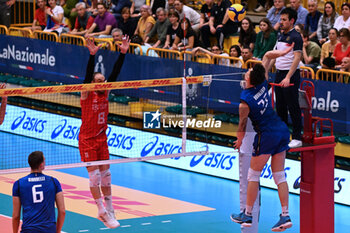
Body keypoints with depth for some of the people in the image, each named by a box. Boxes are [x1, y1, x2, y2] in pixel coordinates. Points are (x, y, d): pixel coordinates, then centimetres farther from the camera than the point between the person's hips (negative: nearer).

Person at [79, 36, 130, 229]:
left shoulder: (106, 91, 2)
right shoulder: (87, 94, -12)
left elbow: (115, 73, -6)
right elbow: (88, 75, -27)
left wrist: (123, 53, -15)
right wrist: (92, 55, -40)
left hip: (102, 139, 6)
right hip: (87, 140, -6)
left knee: (105, 175, 9)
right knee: (94, 176, -6)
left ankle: (109, 211, 18)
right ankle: (103, 212, -2)